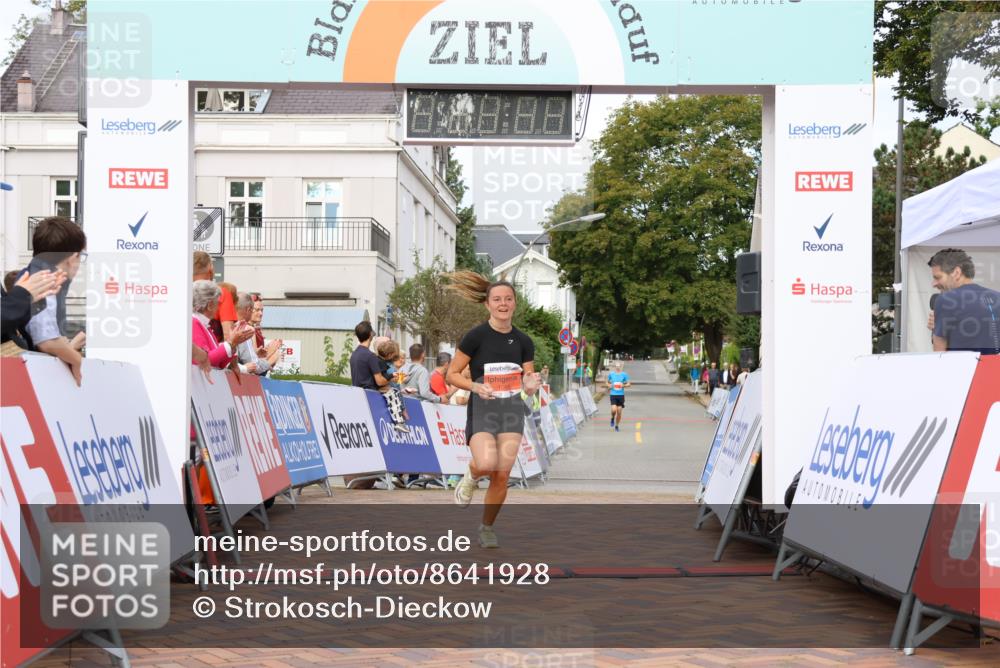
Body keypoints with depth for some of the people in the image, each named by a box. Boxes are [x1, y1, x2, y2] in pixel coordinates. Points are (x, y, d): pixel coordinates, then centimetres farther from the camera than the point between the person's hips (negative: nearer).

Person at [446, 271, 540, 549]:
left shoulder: (523, 341, 7)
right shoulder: (476, 336, -5)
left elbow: (528, 385, 12)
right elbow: (452, 375, -2)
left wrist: (530, 386, -11)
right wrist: (476, 386, -19)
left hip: (512, 410, 4)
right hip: (482, 410, -4)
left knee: (502, 475, -2)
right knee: (487, 464, -27)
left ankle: (487, 528, 19)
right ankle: (470, 477, 10)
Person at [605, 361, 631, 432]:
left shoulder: (624, 374, 1)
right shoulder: (611, 374, 4)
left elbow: (629, 384, 3)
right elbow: (606, 383, 16)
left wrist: (623, 385, -15)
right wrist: (609, 385, -5)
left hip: (621, 395, 1)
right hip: (613, 395, -1)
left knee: (619, 412, 3)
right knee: (614, 410, -18)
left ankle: (616, 426, 22)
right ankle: (612, 418, 15)